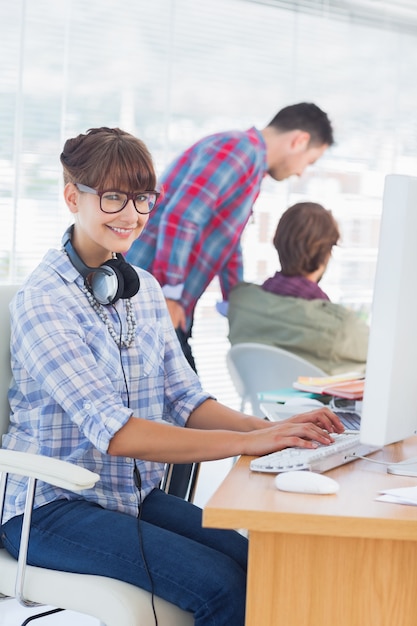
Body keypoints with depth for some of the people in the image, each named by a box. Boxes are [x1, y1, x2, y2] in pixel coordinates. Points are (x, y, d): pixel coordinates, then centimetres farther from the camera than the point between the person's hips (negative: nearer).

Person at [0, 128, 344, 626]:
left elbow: (184, 400, 6)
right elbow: (113, 431, -25)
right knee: (221, 585, -23)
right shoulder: (44, 300, -15)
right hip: (51, 509, -6)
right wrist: (249, 442, -31)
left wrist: (273, 429, -13)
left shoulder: (144, 288, 9)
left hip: (136, 495, 7)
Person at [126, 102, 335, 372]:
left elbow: (229, 247, 31)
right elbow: (179, 217, -24)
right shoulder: (240, 149, -13)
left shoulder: (252, 167, 21)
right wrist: (170, 294, -22)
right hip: (155, 293, -10)